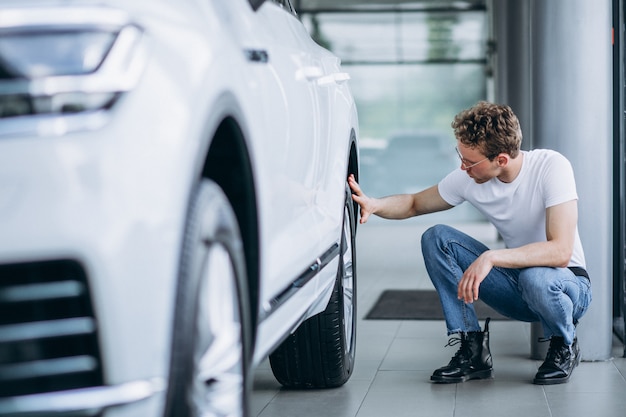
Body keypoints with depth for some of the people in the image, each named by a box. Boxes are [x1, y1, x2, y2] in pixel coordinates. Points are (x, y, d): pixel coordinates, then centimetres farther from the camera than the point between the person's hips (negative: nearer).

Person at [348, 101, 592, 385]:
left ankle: (565, 346, -5)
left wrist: (490, 257, -41)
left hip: (569, 284, -5)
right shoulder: (469, 178, -10)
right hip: (514, 285, 5)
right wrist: (375, 205, -16)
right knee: (435, 238, -12)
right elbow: (415, 204, 5)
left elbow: (560, 251, -33)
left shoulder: (551, 167, -25)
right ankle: (473, 351, -10)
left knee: (535, 278, -40)